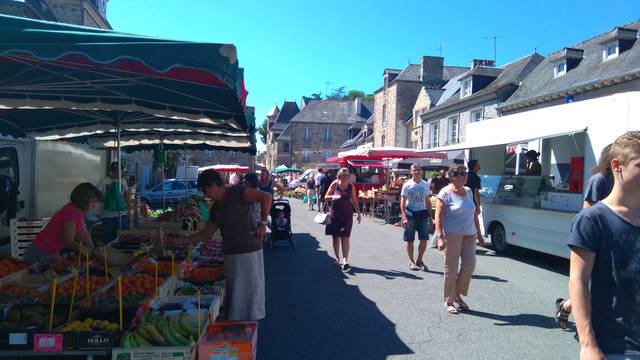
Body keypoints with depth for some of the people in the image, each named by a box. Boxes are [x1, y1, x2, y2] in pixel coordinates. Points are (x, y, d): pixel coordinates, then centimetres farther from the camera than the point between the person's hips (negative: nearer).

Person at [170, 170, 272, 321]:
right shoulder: (216, 208, 13)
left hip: (249, 251, -8)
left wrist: (263, 223, -19)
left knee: (250, 290, 4)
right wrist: (180, 241, 15)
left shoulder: (236, 192, -12)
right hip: (230, 253, 8)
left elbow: (266, 197, -21)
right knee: (234, 294, 14)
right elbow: (206, 235, 17)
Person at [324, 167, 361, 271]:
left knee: (345, 238, -9)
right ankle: (337, 258, 25)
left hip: (347, 215, -1)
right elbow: (326, 196, 3)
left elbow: (354, 201, 10)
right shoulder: (334, 184, -1)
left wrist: (358, 213, 7)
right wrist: (332, 197, -18)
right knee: (335, 237, 10)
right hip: (334, 215, 1)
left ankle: (345, 261, -15)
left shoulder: (351, 186, 1)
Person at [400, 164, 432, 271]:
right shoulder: (407, 185, -4)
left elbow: (427, 201, 12)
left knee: (424, 239, 0)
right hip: (411, 213, -3)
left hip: (422, 214, 3)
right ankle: (411, 261, 20)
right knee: (409, 240, 5)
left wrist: (430, 216, 8)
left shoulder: (425, 185, 6)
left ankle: (419, 260, 18)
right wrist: (404, 217, -15)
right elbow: (402, 203, -6)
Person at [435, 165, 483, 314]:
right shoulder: (445, 193, -9)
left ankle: (458, 294, 24)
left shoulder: (468, 191, 10)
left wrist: (479, 233, 16)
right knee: (451, 269, 1)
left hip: (469, 235, 6)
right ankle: (448, 301, 16)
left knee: (469, 265, 2)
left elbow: (474, 214, 17)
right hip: (452, 235, -6)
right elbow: (438, 216, -13)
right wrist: (440, 237, -21)